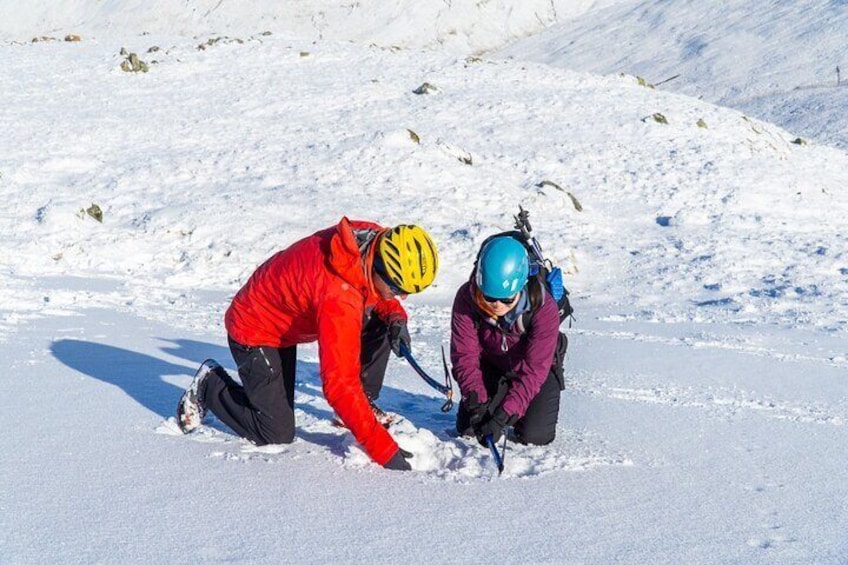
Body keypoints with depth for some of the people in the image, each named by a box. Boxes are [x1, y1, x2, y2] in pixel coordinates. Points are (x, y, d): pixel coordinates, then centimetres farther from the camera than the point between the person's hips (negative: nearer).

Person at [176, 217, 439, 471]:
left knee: (382, 323, -9)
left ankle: (365, 404, 7)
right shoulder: (338, 296, -41)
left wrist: (395, 315, -17)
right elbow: (339, 383, -39)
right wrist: (384, 449, -36)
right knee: (278, 435, -7)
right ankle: (209, 385, 13)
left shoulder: (380, 242, -18)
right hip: (255, 330, -8)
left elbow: (378, 295, 7)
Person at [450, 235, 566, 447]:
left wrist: (504, 415, -43)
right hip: (491, 365, 2)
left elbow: (533, 370, -35)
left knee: (535, 435, -14)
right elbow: (464, 355, -24)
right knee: (468, 428, -6)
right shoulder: (466, 298, -28)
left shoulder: (543, 307, -35)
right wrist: (476, 401, -37)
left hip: (538, 367, -2)